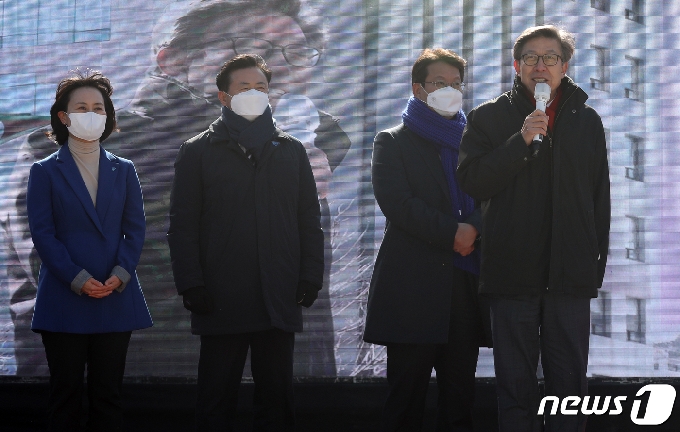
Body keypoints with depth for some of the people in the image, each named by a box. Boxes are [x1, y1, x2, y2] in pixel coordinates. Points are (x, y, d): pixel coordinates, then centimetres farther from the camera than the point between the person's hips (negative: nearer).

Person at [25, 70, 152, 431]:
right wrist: (77, 279, -15)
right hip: (64, 302, -2)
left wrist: (120, 274, -11)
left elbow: (135, 228, 6)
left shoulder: (123, 171, 13)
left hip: (116, 299, 2)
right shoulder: (45, 171, 4)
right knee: (65, 393, 1)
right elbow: (42, 232, -4)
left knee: (108, 394, 4)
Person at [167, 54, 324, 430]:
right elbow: (183, 225, 2)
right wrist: (191, 285, -8)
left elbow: (309, 219, 12)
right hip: (222, 300, -2)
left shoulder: (291, 151, 14)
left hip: (280, 300, 2)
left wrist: (310, 277, 1)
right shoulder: (198, 152, 6)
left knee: (276, 400, 6)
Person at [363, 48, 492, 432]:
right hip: (414, 287, -4)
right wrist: (451, 233, -14)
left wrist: (475, 230, -9)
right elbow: (396, 202, -6)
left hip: (466, 283, 4)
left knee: (460, 399, 3)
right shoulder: (394, 142, 8)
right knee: (407, 396, -3)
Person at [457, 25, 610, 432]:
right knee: (516, 385, 3)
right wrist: (521, 141, -15)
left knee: (570, 382, 3)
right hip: (513, 271, -1)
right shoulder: (490, 117, 6)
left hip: (570, 274, 1)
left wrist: (597, 261, 8)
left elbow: (600, 197, 14)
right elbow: (471, 181, -5)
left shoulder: (586, 120, 12)